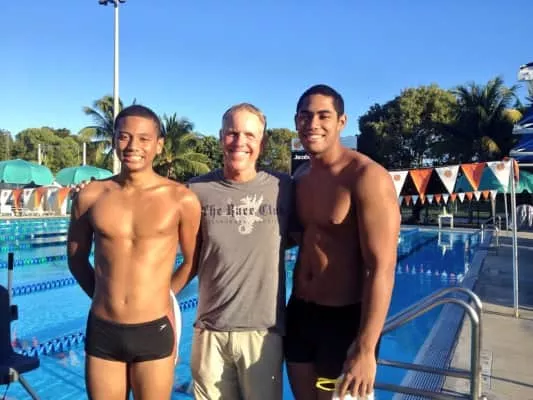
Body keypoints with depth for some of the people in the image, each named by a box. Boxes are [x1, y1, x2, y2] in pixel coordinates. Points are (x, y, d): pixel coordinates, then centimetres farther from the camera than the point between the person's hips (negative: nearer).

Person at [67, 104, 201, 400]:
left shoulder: (181, 200, -8)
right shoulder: (90, 196, -1)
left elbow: (192, 262, 4)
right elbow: (76, 259, 13)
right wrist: (106, 297, 13)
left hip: (154, 331, -2)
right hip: (102, 331, 2)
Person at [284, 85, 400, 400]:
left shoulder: (367, 177, -17)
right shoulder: (300, 178, 6)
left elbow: (382, 268, -22)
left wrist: (365, 349, -25)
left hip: (345, 318, -6)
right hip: (299, 313, 7)